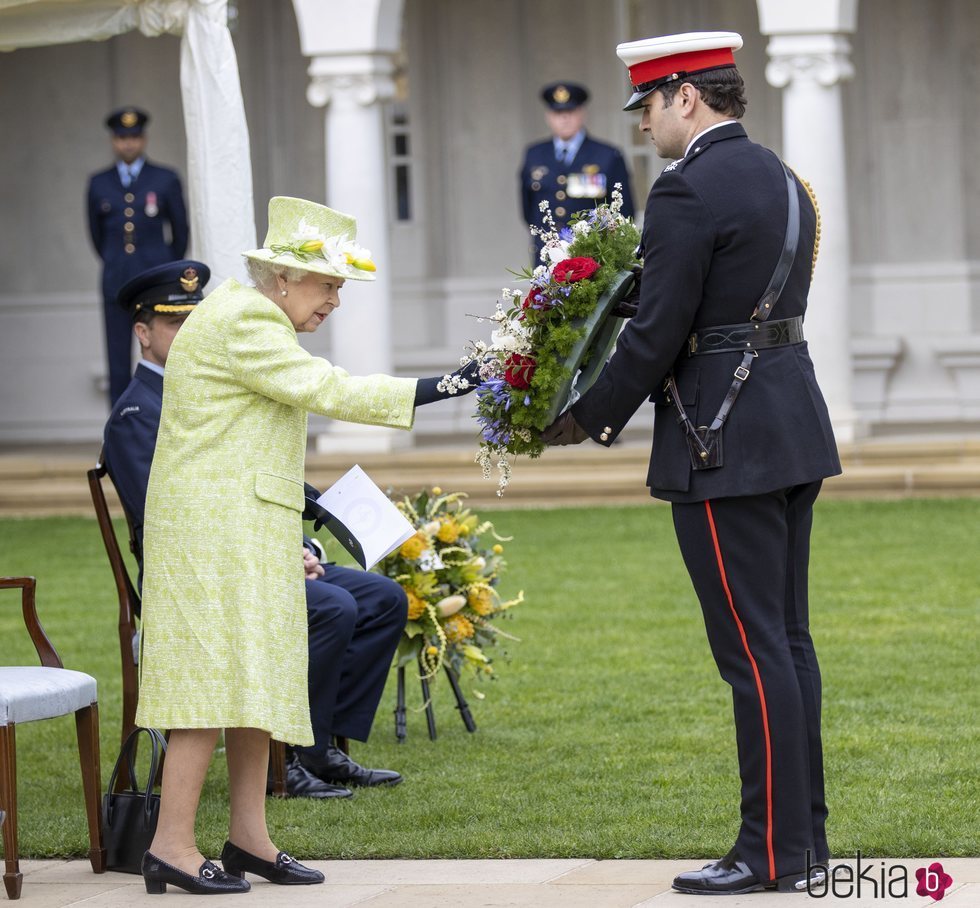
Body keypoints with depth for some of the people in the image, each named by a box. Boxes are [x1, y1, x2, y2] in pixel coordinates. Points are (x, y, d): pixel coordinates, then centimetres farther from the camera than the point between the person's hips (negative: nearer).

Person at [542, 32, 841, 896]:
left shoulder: (688, 190, -14)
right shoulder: (781, 179, 15)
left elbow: (660, 331, -16)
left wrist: (589, 420, -4)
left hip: (725, 441, -9)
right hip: (793, 422, 9)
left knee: (752, 646, -6)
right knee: (786, 637, 13)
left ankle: (773, 851, -3)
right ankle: (804, 833, 17)